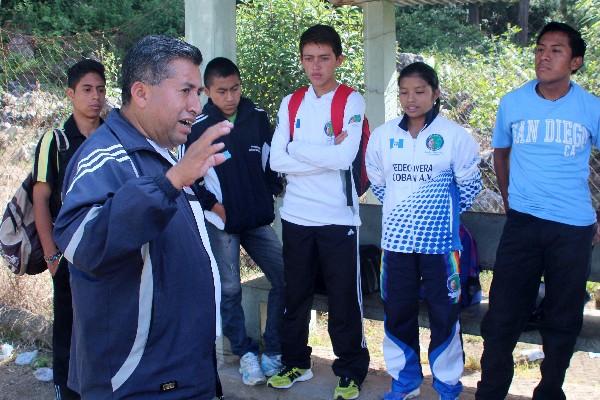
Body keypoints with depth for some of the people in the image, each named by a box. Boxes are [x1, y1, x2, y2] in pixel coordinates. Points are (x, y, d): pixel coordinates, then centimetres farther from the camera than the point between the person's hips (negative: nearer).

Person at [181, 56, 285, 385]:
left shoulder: (258, 117, 0)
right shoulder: (198, 127, -8)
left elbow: (272, 158, 13)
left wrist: (275, 190, 5)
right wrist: (213, 205, -6)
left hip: (258, 219, 3)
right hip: (221, 222, -3)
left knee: (284, 279, -1)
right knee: (230, 290, 0)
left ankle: (274, 351, 12)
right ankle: (245, 354, 16)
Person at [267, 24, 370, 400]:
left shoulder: (352, 101, -3)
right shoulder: (290, 104, 7)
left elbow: (345, 157, -18)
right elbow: (277, 161, -4)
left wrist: (297, 148, -8)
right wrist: (325, 154, -12)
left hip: (338, 218, -4)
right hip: (296, 217, 4)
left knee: (345, 299, 5)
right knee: (295, 296, 15)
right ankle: (296, 362, 31)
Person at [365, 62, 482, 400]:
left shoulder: (455, 135, -7)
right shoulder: (383, 135, 3)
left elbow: (470, 186, 2)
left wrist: (443, 212, 8)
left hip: (440, 241, -3)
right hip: (397, 239, 3)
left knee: (444, 314, 5)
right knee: (398, 313, 11)